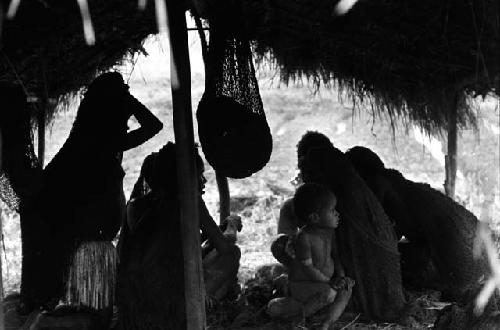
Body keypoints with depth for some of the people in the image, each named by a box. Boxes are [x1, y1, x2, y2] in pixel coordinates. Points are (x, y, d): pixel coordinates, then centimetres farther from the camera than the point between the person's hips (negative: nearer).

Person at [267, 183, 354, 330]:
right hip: (301, 284, -8)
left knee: (347, 288, -9)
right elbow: (308, 268, -24)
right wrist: (330, 282, -19)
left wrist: (341, 276, -3)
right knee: (329, 293, -31)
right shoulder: (304, 237, -26)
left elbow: (335, 256, 12)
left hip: (325, 282, 8)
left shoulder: (329, 232, 0)